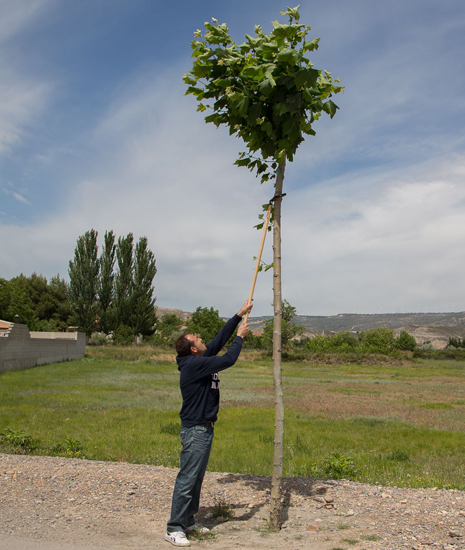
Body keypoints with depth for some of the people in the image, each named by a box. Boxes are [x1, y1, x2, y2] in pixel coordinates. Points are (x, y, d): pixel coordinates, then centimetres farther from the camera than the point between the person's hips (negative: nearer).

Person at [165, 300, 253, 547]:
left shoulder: (201, 360, 8)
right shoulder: (194, 365, -20)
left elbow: (219, 340, 14)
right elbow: (228, 360, -23)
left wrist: (239, 316, 14)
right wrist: (240, 337, -8)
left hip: (204, 429, 10)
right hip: (195, 430, -10)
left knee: (197, 479, 17)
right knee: (187, 480, -5)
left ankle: (188, 521, 28)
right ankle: (174, 529, 3)